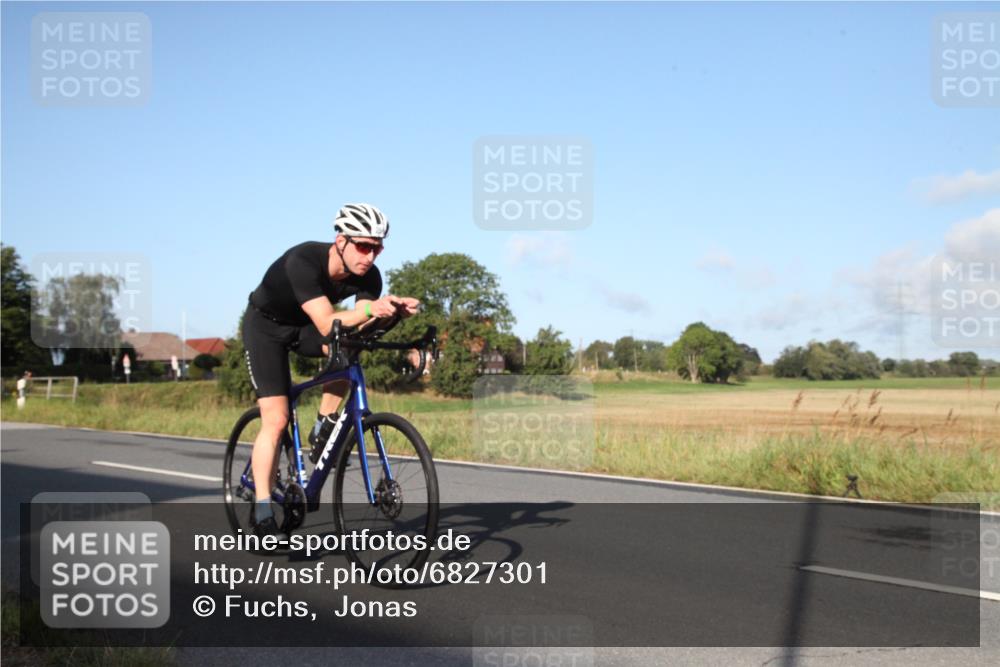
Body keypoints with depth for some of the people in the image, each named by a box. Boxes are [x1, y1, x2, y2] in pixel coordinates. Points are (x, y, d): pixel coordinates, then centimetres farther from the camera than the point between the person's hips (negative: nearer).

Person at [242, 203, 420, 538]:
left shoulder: (368, 276, -20)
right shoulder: (303, 260, -36)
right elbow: (327, 325, -44)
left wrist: (394, 311, -45)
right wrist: (371, 309, -59)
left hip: (304, 326, 5)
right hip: (266, 325, -5)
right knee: (276, 419, -15)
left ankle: (324, 428, -8)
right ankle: (262, 512, -8)